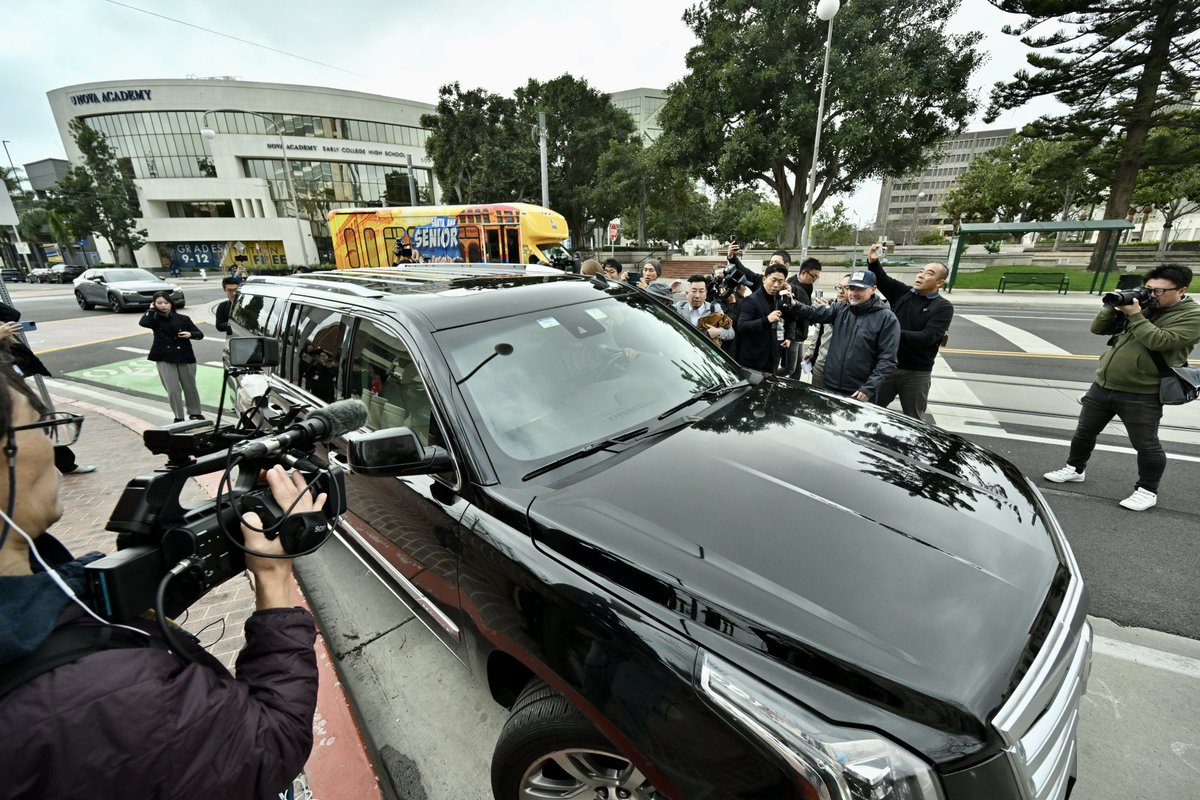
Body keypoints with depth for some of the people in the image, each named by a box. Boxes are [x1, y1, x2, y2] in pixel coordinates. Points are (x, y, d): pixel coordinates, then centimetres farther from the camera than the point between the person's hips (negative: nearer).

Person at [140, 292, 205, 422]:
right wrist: (151, 310, -5)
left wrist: (190, 334, -18)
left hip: (185, 357, 0)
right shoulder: (155, 319, 3)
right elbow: (143, 323, -19)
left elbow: (200, 334, 3)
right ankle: (179, 417, 10)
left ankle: (195, 413, 27)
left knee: (190, 387, 11)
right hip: (164, 359, 0)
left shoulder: (183, 318, 3)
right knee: (173, 390, -2)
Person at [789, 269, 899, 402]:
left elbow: (887, 359, -9)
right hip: (829, 387, 4)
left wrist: (869, 388, -17)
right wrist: (795, 305, -26)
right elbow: (816, 313, -7)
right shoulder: (840, 309, 9)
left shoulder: (887, 318, -5)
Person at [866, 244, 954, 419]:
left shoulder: (943, 307, -7)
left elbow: (927, 337, -19)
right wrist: (873, 262, -24)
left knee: (914, 420, 11)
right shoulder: (903, 292, 4)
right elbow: (882, 279, -5)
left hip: (917, 373, -3)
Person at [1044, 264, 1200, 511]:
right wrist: (1114, 307, -6)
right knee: (1084, 431, 15)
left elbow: (1159, 341, -23)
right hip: (1102, 385, 6)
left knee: (1146, 445, 4)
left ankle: (1147, 491, 19)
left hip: (1142, 395, -6)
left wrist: (1135, 315, -20)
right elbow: (1098, 329, 8)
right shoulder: (1139, 305, 9)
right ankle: (1075, 469, 32)